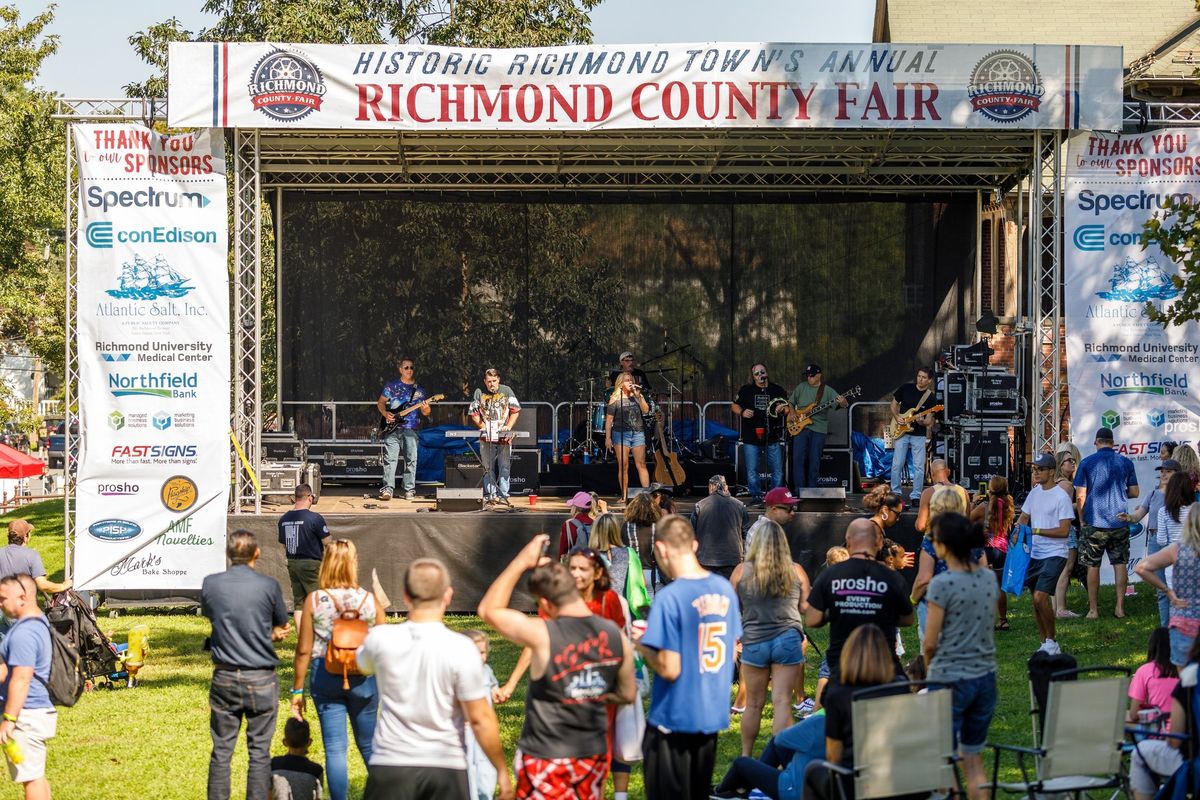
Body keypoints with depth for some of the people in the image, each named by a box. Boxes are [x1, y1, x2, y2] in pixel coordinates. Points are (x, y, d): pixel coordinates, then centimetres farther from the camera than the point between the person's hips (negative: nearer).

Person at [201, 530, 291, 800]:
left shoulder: (210, 584, -3)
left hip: (224, 677, 2)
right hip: (262, 679, -2)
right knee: (259, 752, 4)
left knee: (221, 751, 8)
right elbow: (281, 628, 5)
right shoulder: (269, 586, -8)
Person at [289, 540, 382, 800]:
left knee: (335, 749, 5)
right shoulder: (370, 601, -6)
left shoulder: (314, 601, -8)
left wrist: (297, 690, 3)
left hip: (325, 678, -1)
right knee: (369, 746, 17)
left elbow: (304, 651, -6)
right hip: (363, 679, 1)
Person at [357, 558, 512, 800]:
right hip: (446, 769, -1)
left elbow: (363, 664, 21)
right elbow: (480, 718, -10)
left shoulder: (380, 639, -4)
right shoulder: (462, 649, -12)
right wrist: (502, 770, 0)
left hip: (390, 765, 2)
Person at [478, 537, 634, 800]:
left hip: (546, 759, -5)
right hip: (594, 756, 5)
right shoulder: (614, 635, -5)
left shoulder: (542, 635, -20)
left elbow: (488, 609, -6)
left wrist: (522, 561, -4)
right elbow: (627, 694, 7)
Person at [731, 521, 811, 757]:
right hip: (788, 640, 0)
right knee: (782, 702, -2)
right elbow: (806, 608, 9)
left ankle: (746, 756, 23)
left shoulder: (742, 571, -1)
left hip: (754, 642, 0)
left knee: (754, 704, 11)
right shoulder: (796, 571, 0)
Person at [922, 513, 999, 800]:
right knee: (974, 761, 15)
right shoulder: (989, 579, 4)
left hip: (949, 680, -6)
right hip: (985, 677, 6)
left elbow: (930, 642, -12)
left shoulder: (942, 584, -16)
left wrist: (928, 668, 7)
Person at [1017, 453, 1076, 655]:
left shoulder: (1061, 497, -12)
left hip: (1054, 554, -8)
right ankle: (1045, 644, 20)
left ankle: (1052, 641, -3)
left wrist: (1037, 531, -20)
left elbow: (1064, 531, -16)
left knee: (1040, 597, -18)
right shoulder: (1034, 493, 11)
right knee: (1036, 599, 10)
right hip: (1034, 553, 8)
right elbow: (1023, 517, 18)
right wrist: (1016, 534, -2)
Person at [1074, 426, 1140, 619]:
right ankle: (1120, 607, 5)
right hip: (1120, 523, 2)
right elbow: (1134, 492, 7)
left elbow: (1080, 496, -4)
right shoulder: (1126, 463, 2)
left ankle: (1093, 609, 6)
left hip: (1094, 523, -2)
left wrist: (1082, 520, 8)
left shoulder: (1086, 463, -4)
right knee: (1120, 563, 8)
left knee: (1093, 566, 5)